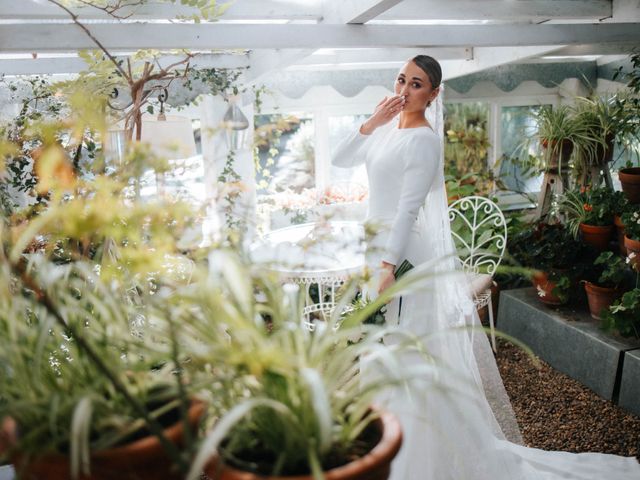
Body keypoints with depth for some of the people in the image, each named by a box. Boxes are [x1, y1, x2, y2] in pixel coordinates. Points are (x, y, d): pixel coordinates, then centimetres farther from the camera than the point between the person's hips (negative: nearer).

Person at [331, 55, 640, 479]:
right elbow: (340, 159, 7)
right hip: (379, 246, 9)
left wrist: (388, 265, -27)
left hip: (405, 254, -9)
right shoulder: (387, 129, 8)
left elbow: (408, 208, -22)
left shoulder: (423, 140, -16)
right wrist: (370, 123, -6)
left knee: (411, 357, 1)